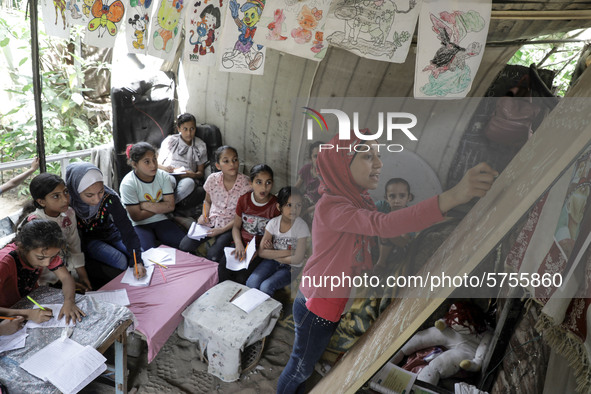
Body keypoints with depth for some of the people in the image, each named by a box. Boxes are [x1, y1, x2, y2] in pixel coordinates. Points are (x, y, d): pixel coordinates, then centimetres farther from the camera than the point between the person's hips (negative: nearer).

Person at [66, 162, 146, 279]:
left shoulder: (110, 198, -26)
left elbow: (127, 230, -26)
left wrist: (137, 261, -37)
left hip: (110, 234, 2)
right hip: (87, 239, -2)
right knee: (121, 262, -25)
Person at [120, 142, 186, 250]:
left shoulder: (163, 176, -4)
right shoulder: (128, 184, -16)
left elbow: (170, 206, -8)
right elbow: (136, 216, -16)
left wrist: (146, 205, -17)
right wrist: (160, 207, -10)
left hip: (161, 221, 4)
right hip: (139, 225, -3)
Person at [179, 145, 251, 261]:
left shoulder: (246, 183, -15)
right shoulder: (212, 179, -5)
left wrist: (222, 230, -16)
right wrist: (204, 215, -7)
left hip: (231, 225, -4)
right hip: (211, 220, 4)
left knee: (213, 254, -25)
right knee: (184, 246, -11)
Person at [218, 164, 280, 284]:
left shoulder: (276, 205, -8)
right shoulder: (244, 200, 2)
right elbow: (236, 226, 7)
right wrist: (239, 245, -12)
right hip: (241, 244, 3)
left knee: (242, 277, -23)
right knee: (223, 267, -20)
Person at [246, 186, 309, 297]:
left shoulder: (302, 226, -17)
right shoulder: (273, 223, -8)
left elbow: (298, 259, -17)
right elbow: (261, 252, -11)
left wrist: (272, 254, -10)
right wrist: (287, 252, -18)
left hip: (291, 267, -3)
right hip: (272, 261, 3)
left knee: (266, 287, -24)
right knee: (251, 282, -20)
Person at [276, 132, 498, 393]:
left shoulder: (361, 201, 2)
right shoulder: (331, 206, -28)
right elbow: (383, 225, -42)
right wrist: (453, 196, -52)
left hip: (338, 305, 7)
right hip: (318, 309, -7)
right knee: (300, 369, 16)